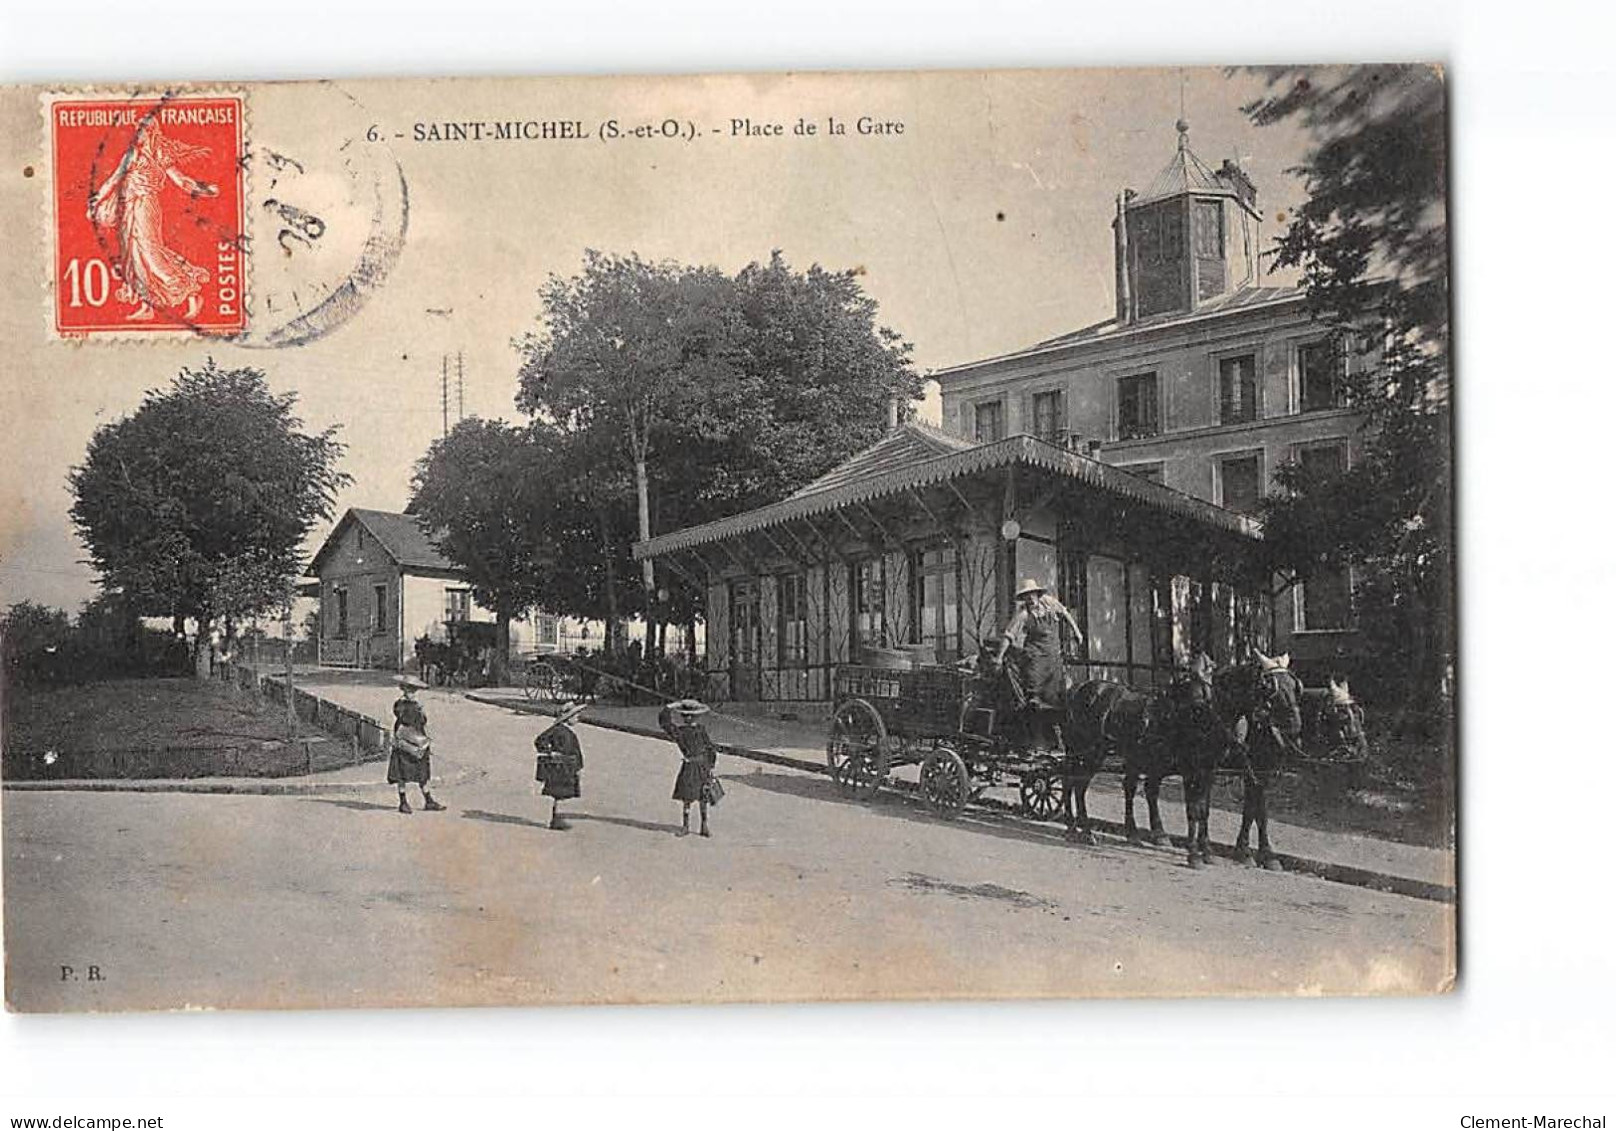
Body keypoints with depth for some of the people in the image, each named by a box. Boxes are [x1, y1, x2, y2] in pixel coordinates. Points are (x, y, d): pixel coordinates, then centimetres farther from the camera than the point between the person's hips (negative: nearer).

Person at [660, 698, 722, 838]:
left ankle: (704, 826, 14)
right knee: (687, 797, 1)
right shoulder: (678, 731, 0)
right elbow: (663, 720, -9)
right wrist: (671, 706, -5)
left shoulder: (701, 729, 4)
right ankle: (685, 826, 12)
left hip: (704, 767, 1)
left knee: (704, 798, 5)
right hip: (689, 767, -1)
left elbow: (710, 748, 6)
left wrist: (713, 766, 2)